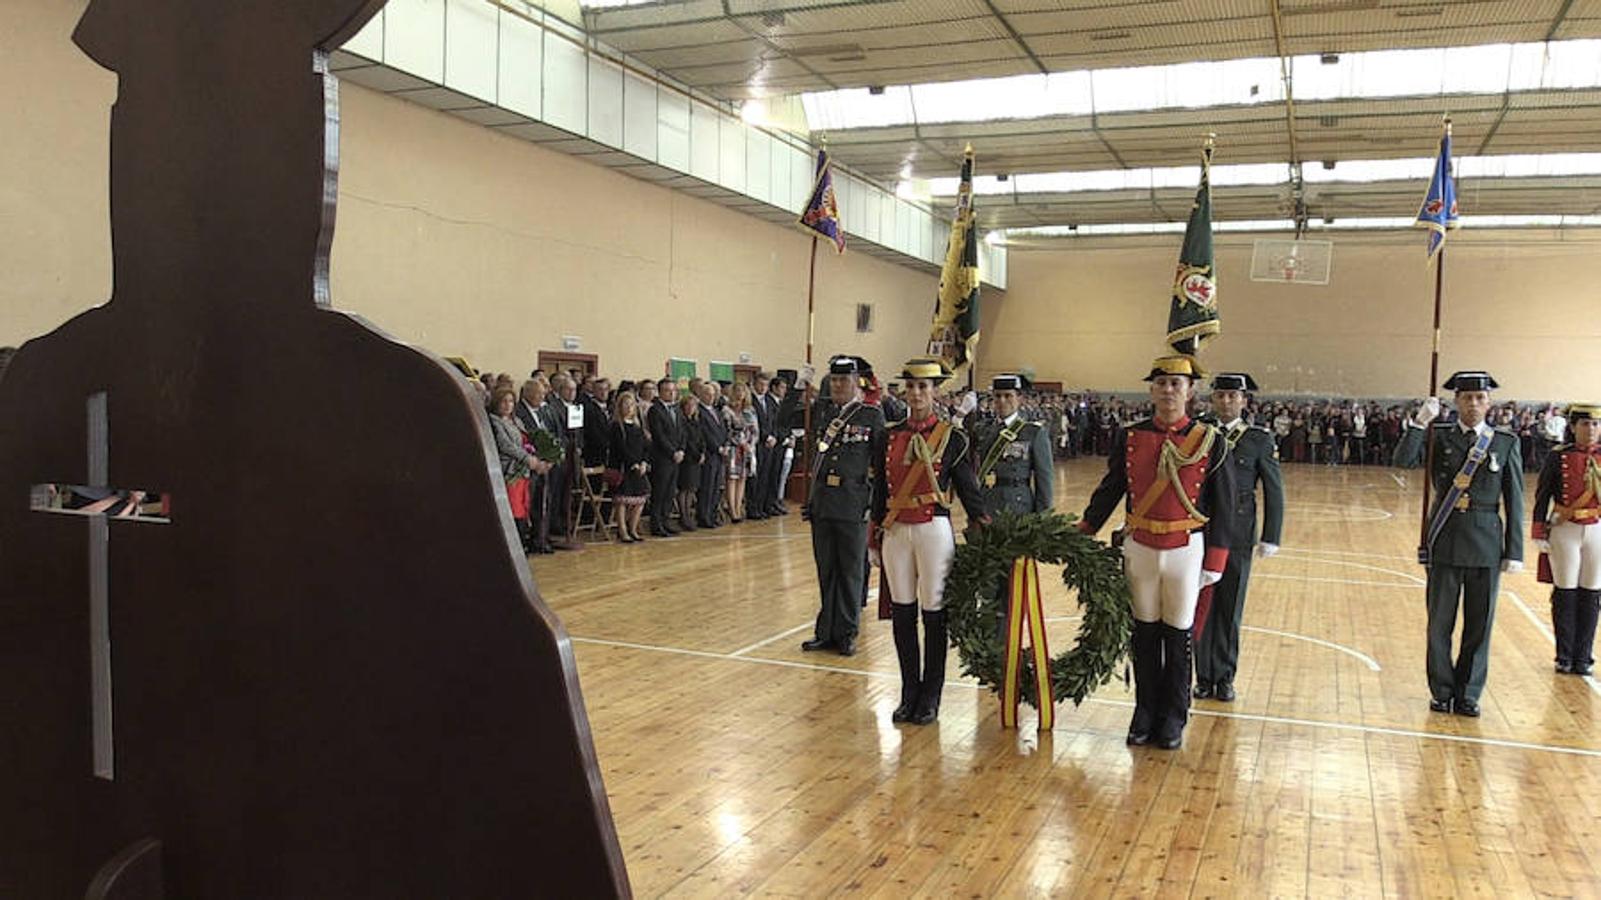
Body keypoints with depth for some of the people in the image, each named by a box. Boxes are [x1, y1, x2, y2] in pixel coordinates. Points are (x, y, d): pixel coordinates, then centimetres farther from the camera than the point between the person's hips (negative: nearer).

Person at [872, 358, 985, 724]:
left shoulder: (952, 437, -3)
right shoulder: (890, 436, 8)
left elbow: (968, 489, 0)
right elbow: (880, 489, 13)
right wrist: (875, 536, 13)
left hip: (934, 530, -4)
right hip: (896, 531, 4)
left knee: (934, 615, 4)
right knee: (902, 614, 9)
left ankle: (930, 698, 16)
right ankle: (909, 694, 21)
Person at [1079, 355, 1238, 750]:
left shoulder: (1211, 442, -5)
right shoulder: (1129, 437, 0)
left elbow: (1222, 509, -2)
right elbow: (1110, 491, 7)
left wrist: (1214, 564, -4)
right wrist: (1081, 537, 3)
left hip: (1186, 551, -2)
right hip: (1139, 549, 2)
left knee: (1178, 636, 9)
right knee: (1145, 634, 11)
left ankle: (1173, 718, 22)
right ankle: (1145, 713, 25)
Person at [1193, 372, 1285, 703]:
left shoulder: (1259, 439, -2)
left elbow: (1274, 491, -1)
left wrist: (1271, 538, -5)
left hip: (1237, 537, -1)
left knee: (1230, 610, 8)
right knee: (1201, 608, 6)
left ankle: (1224, 678, 20)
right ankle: (1204, 677, 17)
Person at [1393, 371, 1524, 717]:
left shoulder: (1506, 443, 2)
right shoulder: (1439, 436, 1)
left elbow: (1515, 502, 2)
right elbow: (1403, 461, -16)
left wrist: (1514, 552, -1)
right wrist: (1420, 422, -25)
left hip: (1487, 544, 0)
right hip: (1445, 541, 0)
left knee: (1479, 624, 7)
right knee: (1440, 623, 8)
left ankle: (1468, 695, 20)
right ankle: (1442, 692, 21)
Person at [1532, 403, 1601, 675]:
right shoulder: (1558, 456, -5)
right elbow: (1542, 497, -3)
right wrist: (1540, 534, -5)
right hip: (1565, 531, -2)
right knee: (1565, 594, 4)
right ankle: (1565, 657, 15)